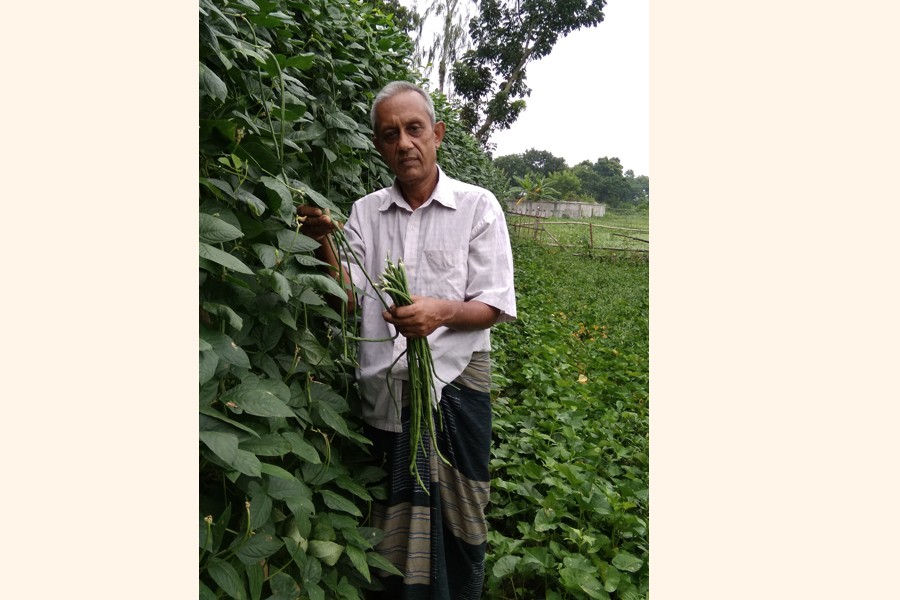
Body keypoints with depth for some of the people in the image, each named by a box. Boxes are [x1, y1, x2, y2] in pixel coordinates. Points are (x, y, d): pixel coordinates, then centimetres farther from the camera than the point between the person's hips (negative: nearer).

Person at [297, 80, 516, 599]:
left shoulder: (478, 206, -3)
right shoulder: (365, 211, 7)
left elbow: (495, 307, -5)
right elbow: (350, 300, 0)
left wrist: (443, 311, -25)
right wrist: (325, 243, -15)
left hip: (454, 383, -2)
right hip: (383, 389, 3)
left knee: (455, 522, 8)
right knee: (392, 522, 15)